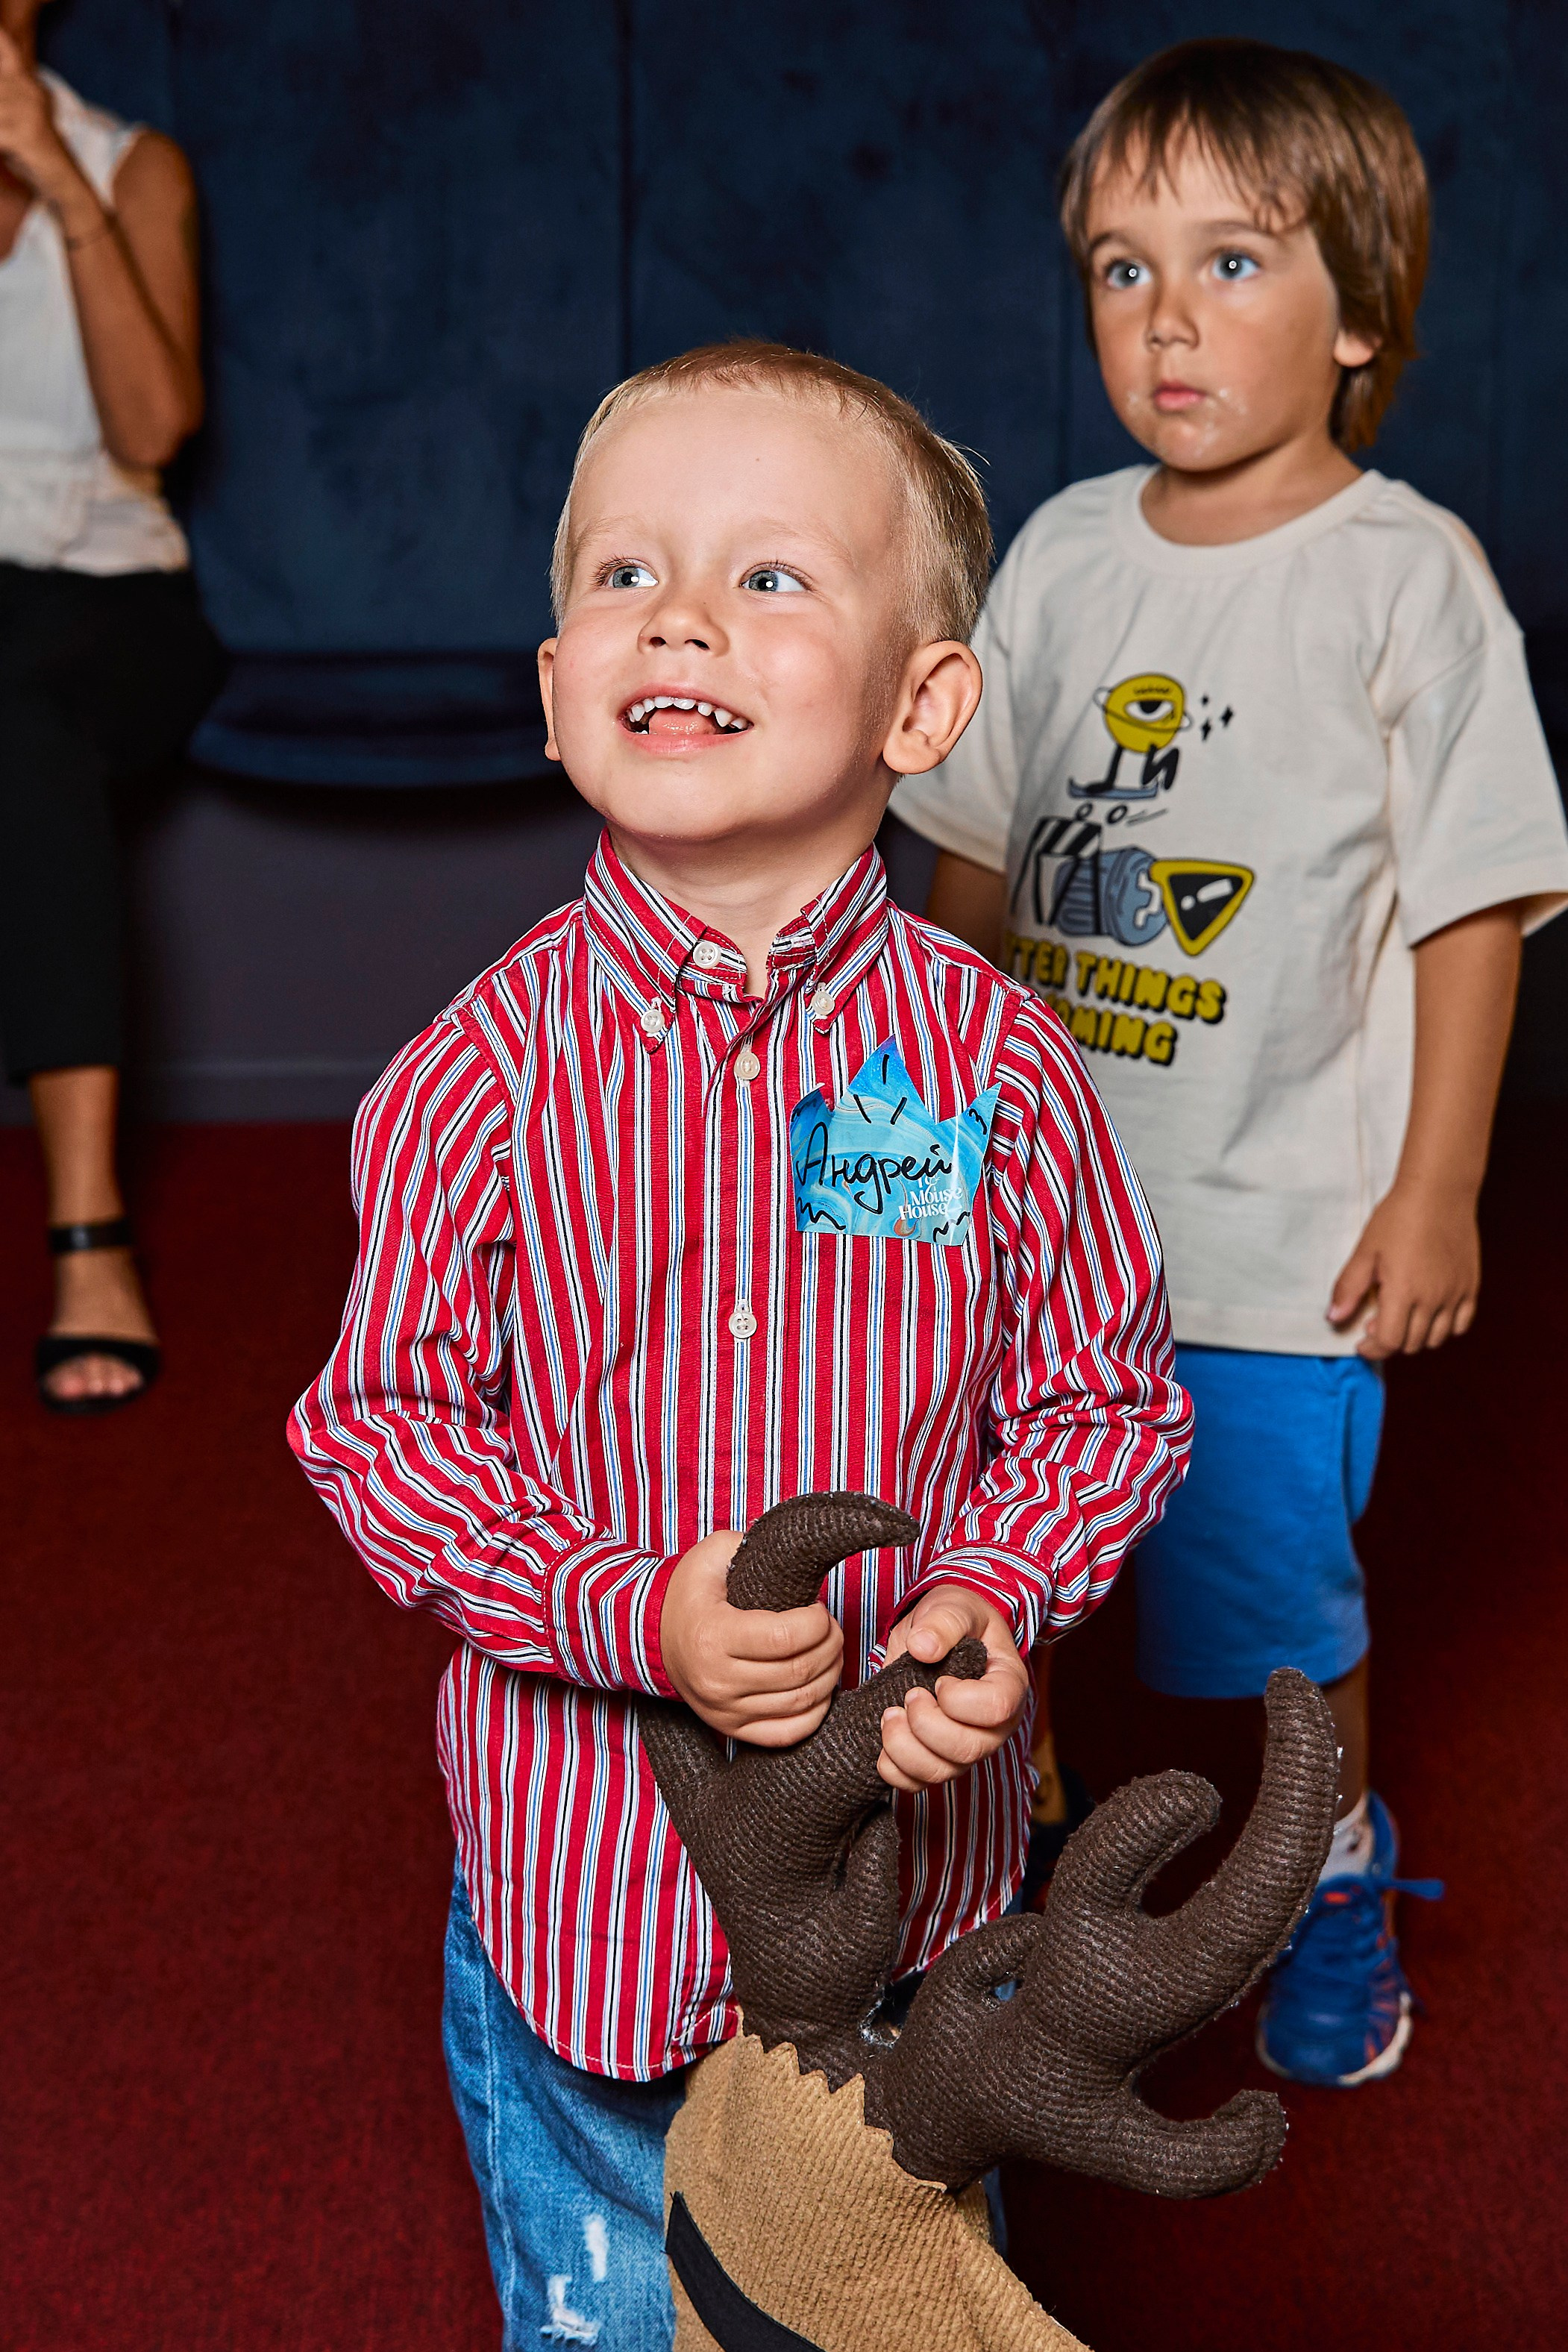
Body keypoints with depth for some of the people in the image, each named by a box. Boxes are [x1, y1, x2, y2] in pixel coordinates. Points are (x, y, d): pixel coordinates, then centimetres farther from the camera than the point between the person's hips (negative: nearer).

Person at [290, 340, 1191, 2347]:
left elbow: (1100, 1396, -2)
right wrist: (632, 1613, -22)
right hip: (586, 1868, 0)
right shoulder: (490, 1067, -13)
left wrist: (989, 1606, -19)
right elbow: (383, 1419, -8)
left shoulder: (987, 1057, -12)